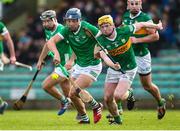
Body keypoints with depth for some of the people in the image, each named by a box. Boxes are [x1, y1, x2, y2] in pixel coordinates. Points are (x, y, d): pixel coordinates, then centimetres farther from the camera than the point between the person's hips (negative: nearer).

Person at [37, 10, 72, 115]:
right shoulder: (48, 31, 7)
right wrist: (40, 60, 30)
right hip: (60, 64, 9)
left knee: (46, 85, -8)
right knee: (68, 94, 11)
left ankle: (64, 101, 10)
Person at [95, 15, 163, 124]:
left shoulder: (124, 31, -19)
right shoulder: (100, 40, -15)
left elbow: (141, 25, -3)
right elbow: (101, 54, -31)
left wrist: (157, 26, 13)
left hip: (128, 70, -3)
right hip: (113, 70, 3)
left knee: (118, 96, -21)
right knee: (108, 98, 3)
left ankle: (129, 94, 14)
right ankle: (117, 119, 29)